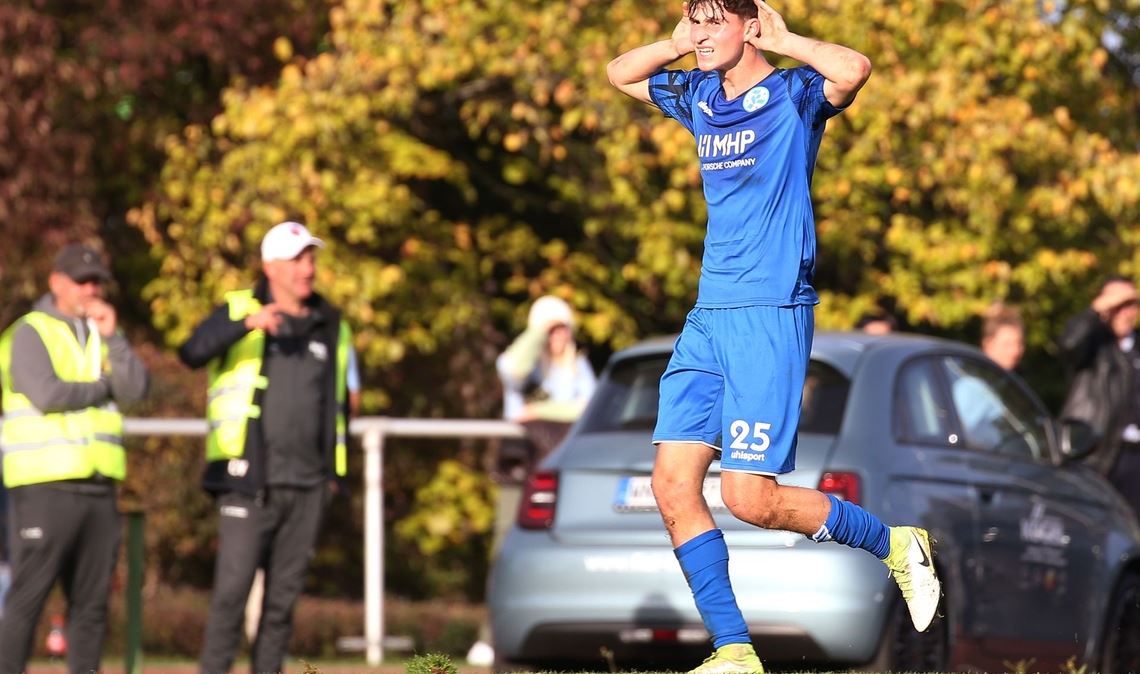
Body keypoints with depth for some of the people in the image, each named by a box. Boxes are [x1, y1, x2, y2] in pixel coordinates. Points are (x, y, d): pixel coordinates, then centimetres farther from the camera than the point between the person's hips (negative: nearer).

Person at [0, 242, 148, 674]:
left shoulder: (102, 335, 19)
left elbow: (136, 389, 6)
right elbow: (46, 394, -16)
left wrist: (112, 338, -5)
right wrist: (102, 386, 0)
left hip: (98, 485, 6)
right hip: (44, 482, -6)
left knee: (92, 598, 4)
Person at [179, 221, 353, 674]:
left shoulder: (331, 327, 14)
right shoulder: (239, 310, 0)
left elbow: (340, 402, 22)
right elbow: (192, 353, -18)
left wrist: (336, 470, 14)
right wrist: (247, 323, -34)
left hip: (308, 484, 5)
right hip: (250, 479, -5)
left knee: (285, 593, 7)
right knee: (233, 587, -11)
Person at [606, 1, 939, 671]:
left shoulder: (793, 95, -6)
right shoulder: (699, 98, 14)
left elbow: (855, 69, -27)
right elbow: (620, 73, 30)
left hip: (771, 314, -7)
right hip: (708, 315, 7)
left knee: (750, 496, -12)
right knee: (673, 484, -3)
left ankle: (895, 544, 10)